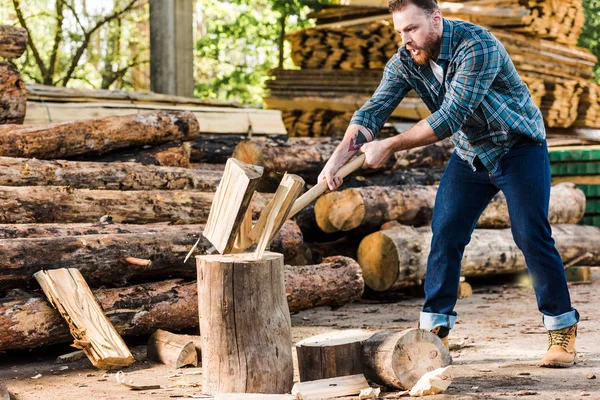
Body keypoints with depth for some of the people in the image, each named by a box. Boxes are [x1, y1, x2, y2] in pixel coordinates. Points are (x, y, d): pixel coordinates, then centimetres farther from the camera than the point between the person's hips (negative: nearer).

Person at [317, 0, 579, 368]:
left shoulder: (477, 45, -30)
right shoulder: (405, 62, -10)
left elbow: (450, 117, -36)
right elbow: (373, 111, -19)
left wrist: (388, 147, -36)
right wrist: (338, 158, -35)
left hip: (519, 147, -5)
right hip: (470, 154, 5)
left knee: (531, 235, -11)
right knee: (445, 234, -4)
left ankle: (563, 329, 3)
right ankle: (435, 330, 4)